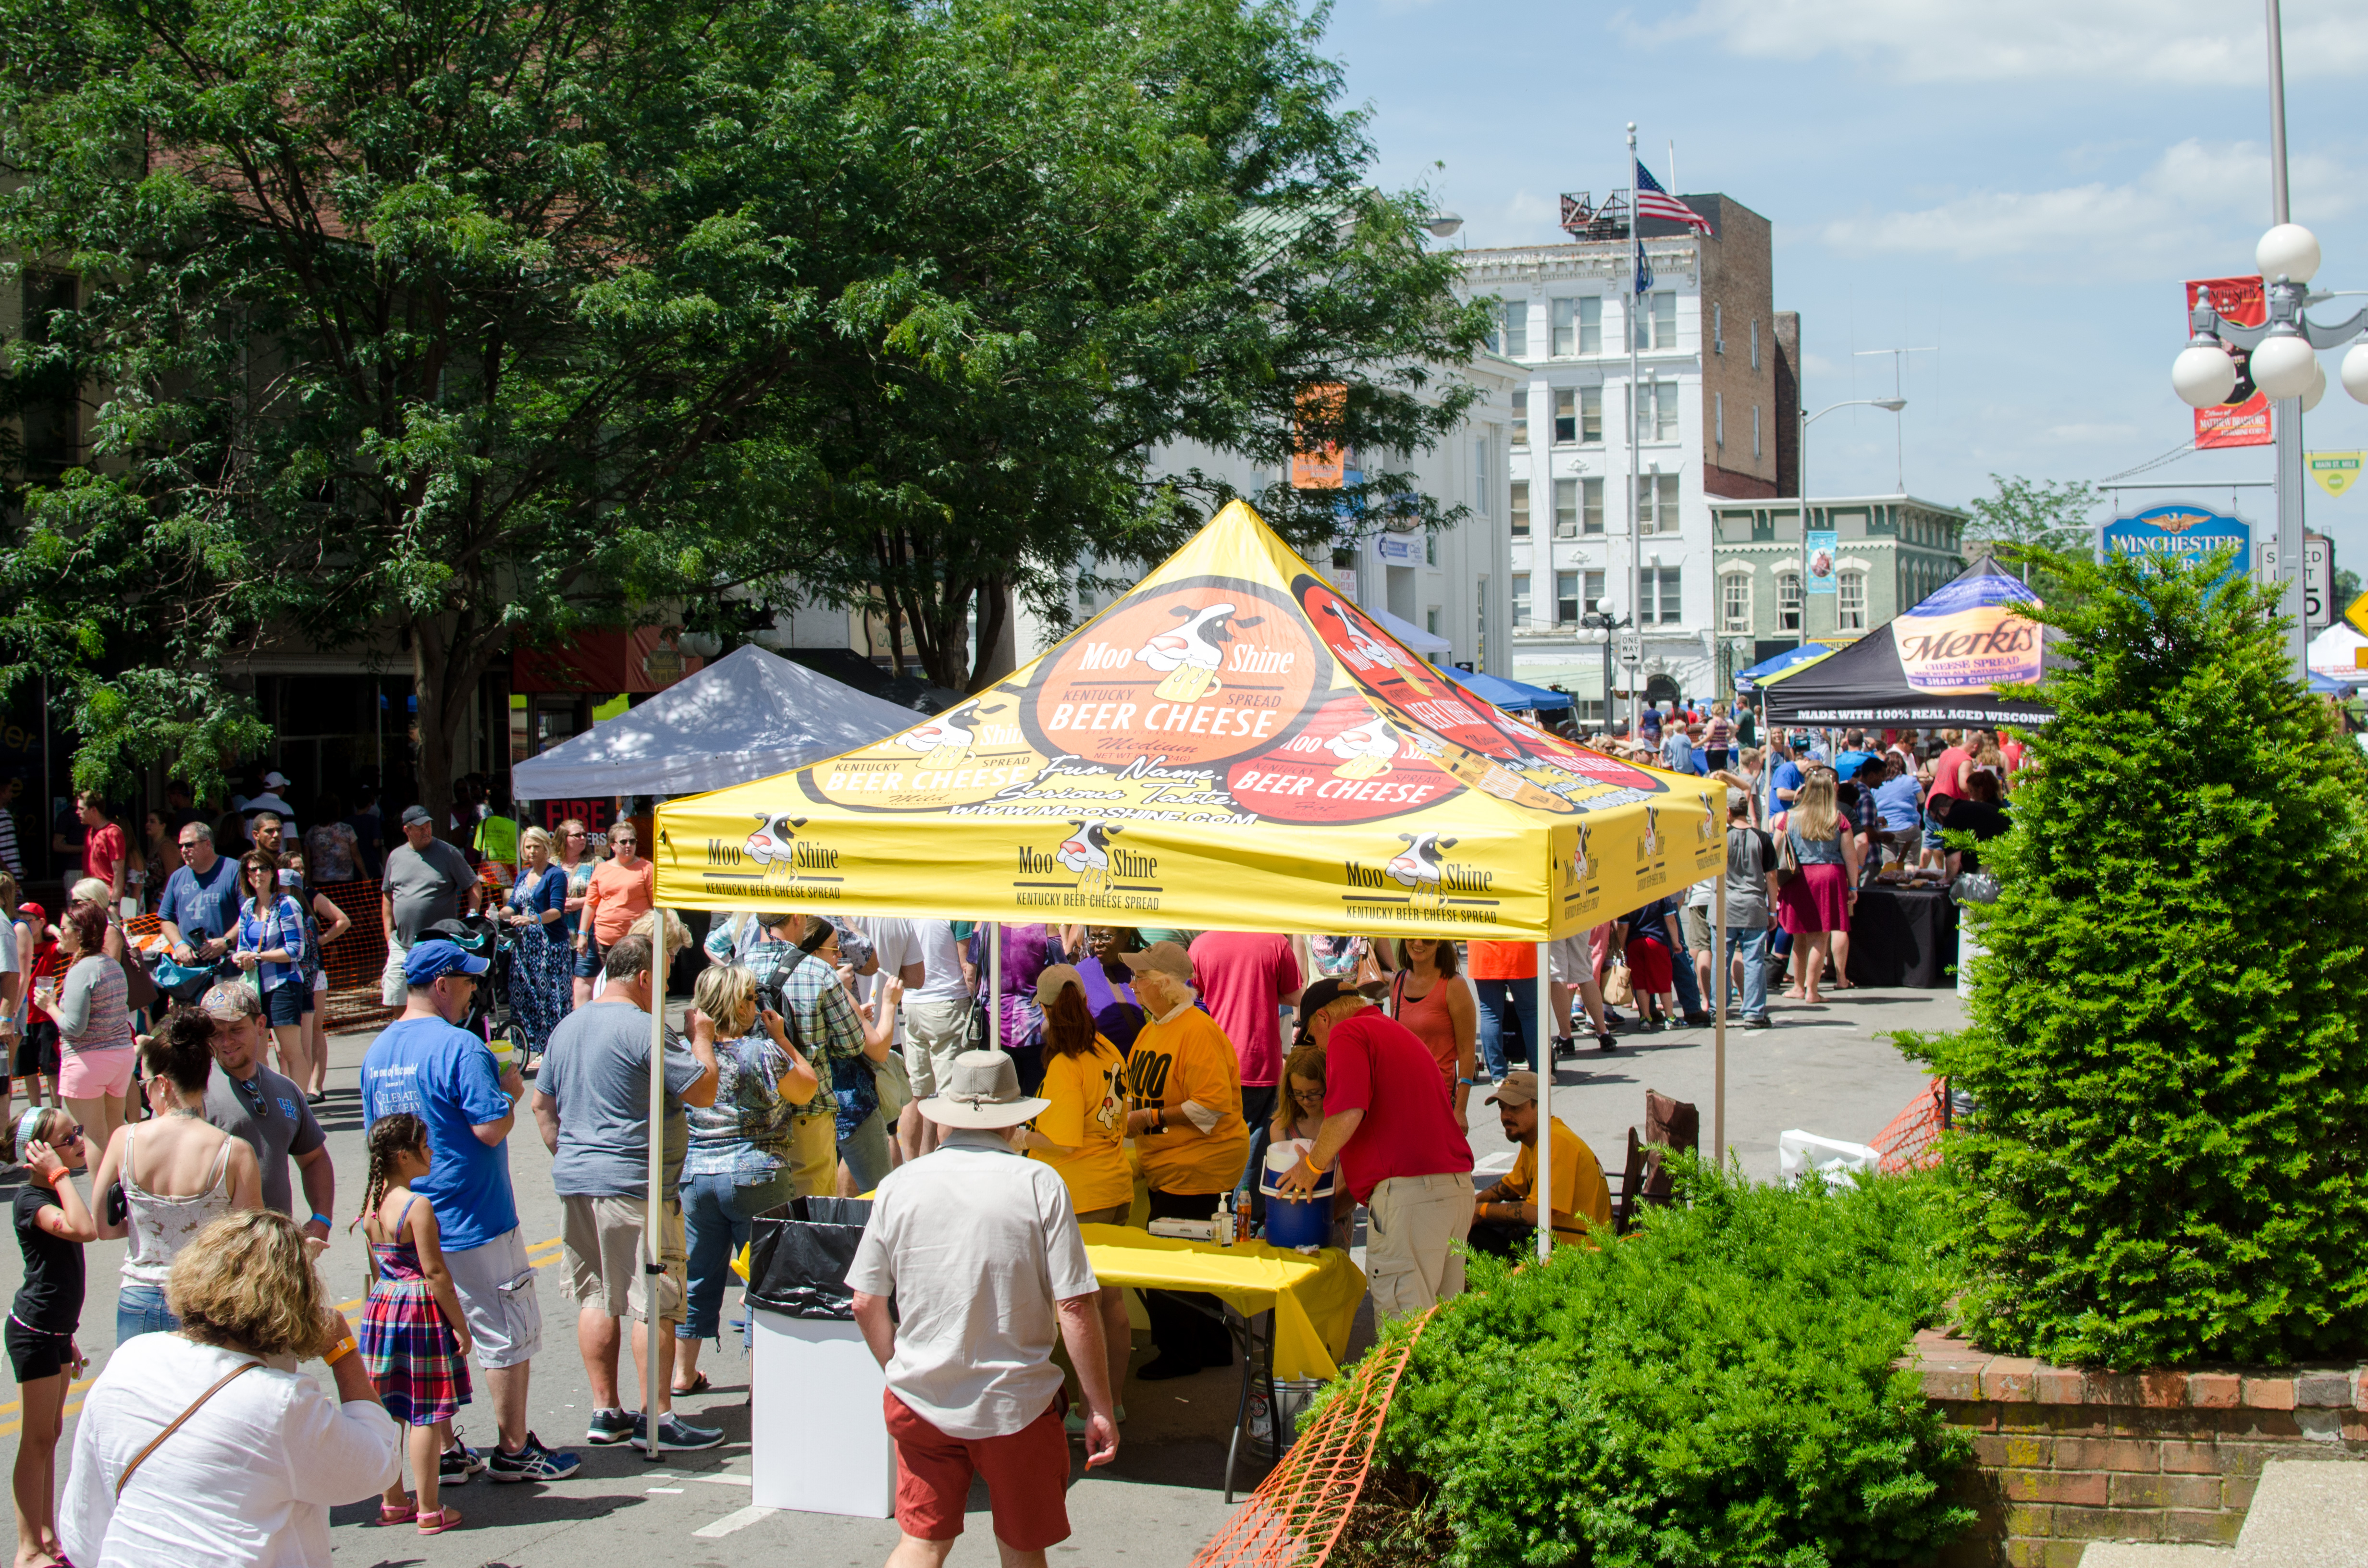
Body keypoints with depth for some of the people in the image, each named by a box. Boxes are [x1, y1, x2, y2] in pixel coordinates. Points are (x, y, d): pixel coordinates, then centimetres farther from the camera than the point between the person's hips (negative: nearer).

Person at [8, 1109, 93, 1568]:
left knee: (51, 1435, 15)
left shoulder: (52, 1193, 10)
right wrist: (59, 1174, -29)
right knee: (38, 1440, -2)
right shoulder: (30, 1199, -19)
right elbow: (84, 1230, -38)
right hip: (34, 1331, -9)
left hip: (55, 1331, 9)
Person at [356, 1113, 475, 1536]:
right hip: (421, 1310, -8)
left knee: (388, 1413, 14)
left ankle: (393, 1502, 23)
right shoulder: (417, 1207, -19)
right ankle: (429, 1511, 5)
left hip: (380, 1306, 8)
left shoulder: (370, 1202, 5)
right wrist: (460, 1324, -11)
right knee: (426, 1415, 0)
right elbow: (435, 1272, -18)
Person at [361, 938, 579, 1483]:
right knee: (509, 1334, 5)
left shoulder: (377, 1051, 7)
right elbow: (492, 1129, -23)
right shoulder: (460, 1048, -19)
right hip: (472, 1223, -8)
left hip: (412, 1225, 8)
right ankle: (514, 1449, 11)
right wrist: (510, 1091, -5)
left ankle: (443, 1452, 19)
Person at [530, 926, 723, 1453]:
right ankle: (657, 1419, 0)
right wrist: (702, 1038, -1)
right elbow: (703, 1091, -15)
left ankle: (605, 1412, 17)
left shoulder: (567, 1027, 13)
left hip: (575, 1181, 9)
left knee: (596, 1299, 13)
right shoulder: (643, 1029, -15)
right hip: (633, 1186, -9)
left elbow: (543, 1103, 20)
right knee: (654, 1303, -3)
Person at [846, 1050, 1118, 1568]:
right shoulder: (1039, 1185, -11)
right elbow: (1076, 1306, -13)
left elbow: (866, 1304, 2)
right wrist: (1100, 1408, -5)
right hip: (1015, 1407, -2)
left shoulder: (900, 1185, -3)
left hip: (920, 1402, 2)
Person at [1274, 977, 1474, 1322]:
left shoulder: (1348, 1033, -2)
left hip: (1406, 1190, -9)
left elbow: (1348, 1113, -17)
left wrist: (1313, 1165, -1)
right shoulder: (1400, 1033, 27)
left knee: (1401, 1325, -6)